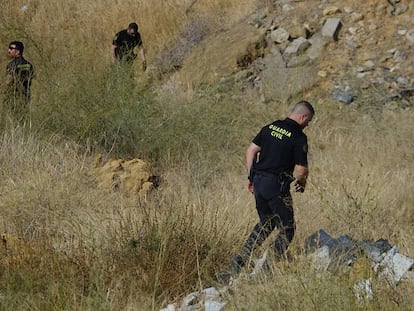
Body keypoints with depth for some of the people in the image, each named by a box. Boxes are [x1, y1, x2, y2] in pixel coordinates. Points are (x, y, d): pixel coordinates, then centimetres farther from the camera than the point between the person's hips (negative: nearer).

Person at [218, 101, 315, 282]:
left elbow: (251, 150, 9)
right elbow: (301, 170, -13)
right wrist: (301, 184, 8)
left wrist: (251, 177, 15)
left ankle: (240, 259, 10)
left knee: (265, 223, 22)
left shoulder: (270, 128, 9)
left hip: (258, 181, 7)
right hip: (276, 186, -7)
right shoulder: (299, 137, -11)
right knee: (286, 228, 7)